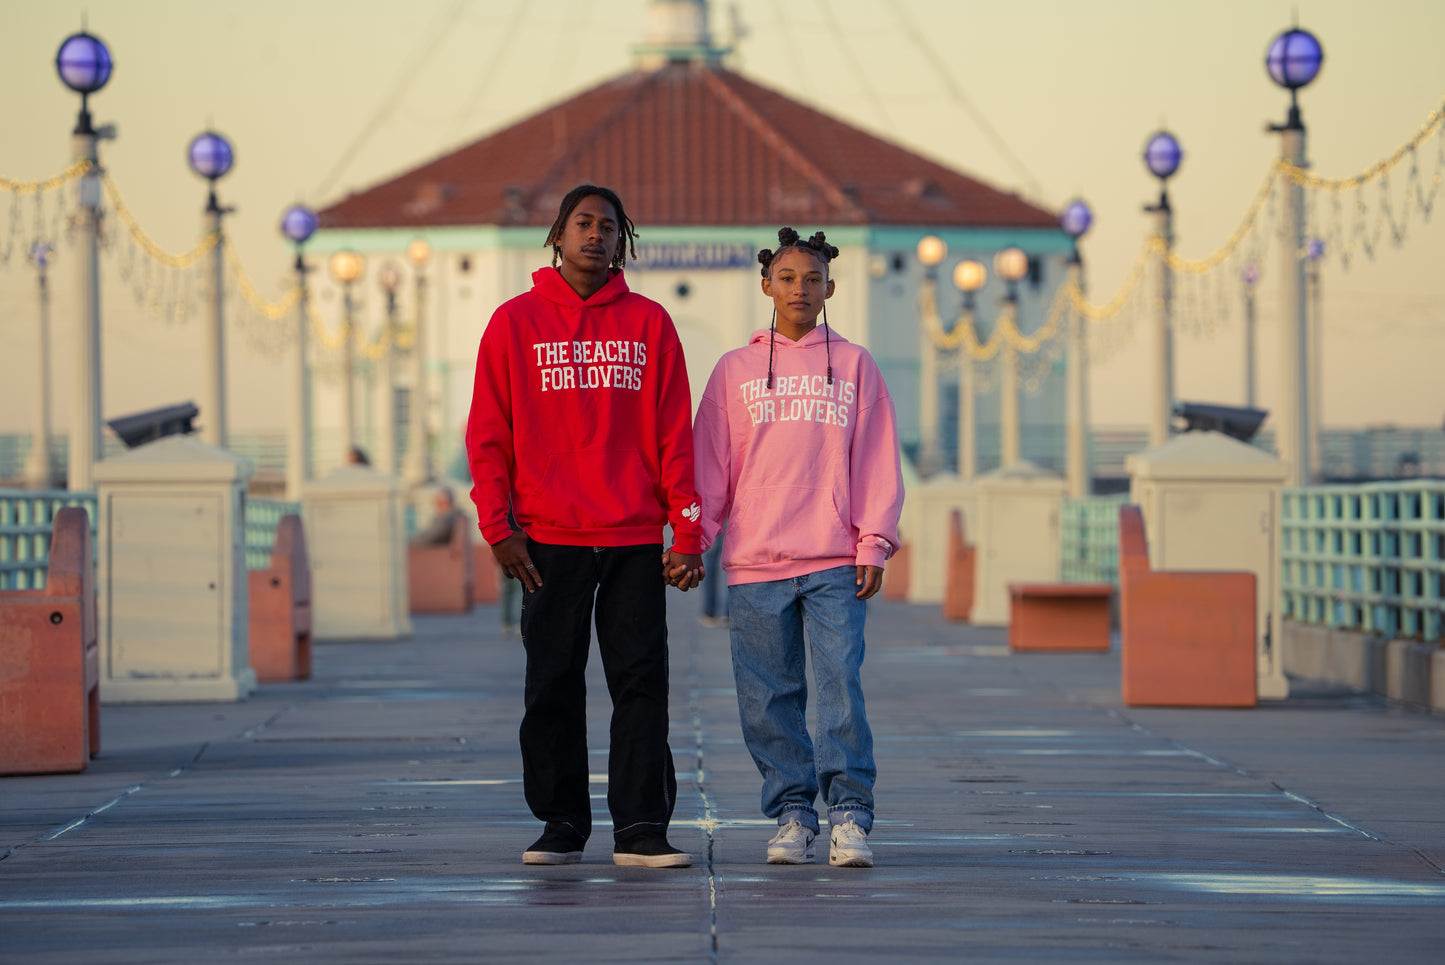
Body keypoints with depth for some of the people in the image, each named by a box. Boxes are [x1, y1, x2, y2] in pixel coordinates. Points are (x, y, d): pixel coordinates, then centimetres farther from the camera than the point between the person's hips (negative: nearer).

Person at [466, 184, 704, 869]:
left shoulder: (649, 324, 7)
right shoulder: (515, 323, 6)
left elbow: (674, 435, 6)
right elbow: (488, 435, 4)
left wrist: (686, 532, -1)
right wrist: (498, 525, -5)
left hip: (637, 539, 0)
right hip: (549, 541, 0)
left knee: (642, 683, -3)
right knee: (553, 686, 2)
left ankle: (640, 828, -1)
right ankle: (561, 825, 10)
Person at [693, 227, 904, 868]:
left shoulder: (854, 365, 11)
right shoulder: (735, 370, 12)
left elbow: (877, 462, 7)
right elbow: (711, 465, 10)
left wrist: (873, 545, -1)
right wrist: (693, 539, 0)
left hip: (835, 563, -1)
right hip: (754, 563, 1)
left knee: (841, 687, -10)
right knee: (769, 698, 1)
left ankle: (849, 815, -8)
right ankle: (791, 815, 9)